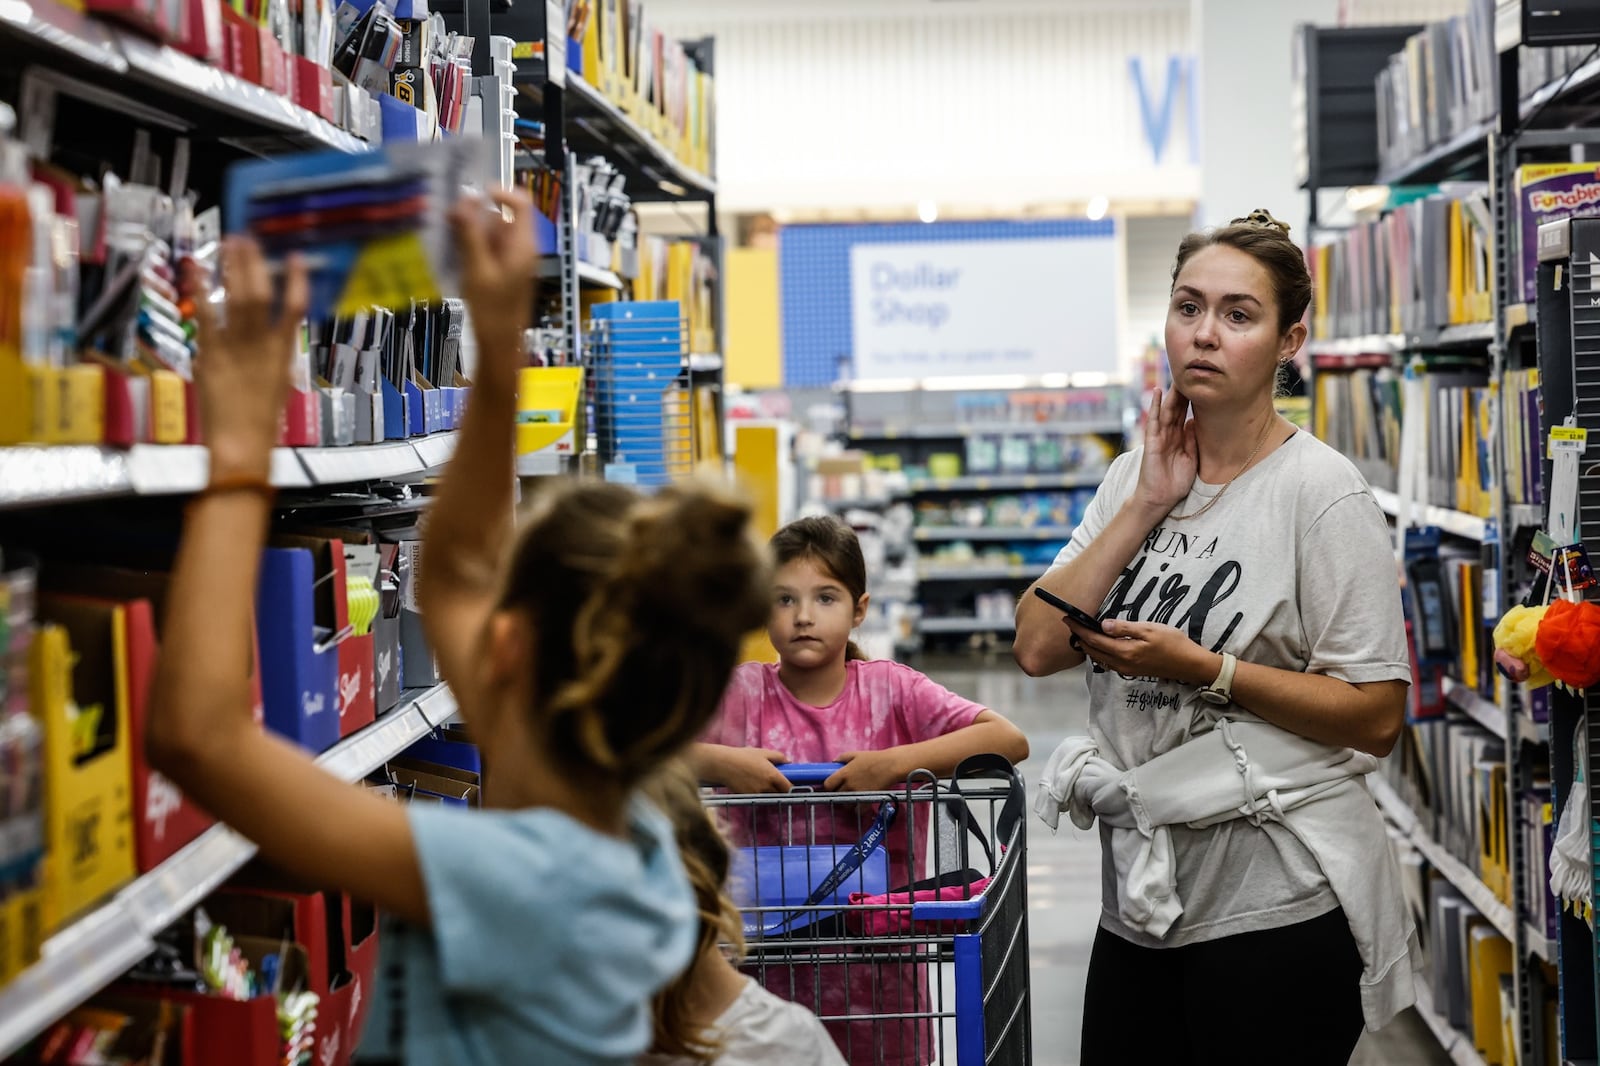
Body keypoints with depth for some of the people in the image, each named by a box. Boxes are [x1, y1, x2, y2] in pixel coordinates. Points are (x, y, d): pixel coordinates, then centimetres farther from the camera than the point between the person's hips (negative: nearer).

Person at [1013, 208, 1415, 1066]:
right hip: (1142, 897, 6)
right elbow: (1039, 648, -3)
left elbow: (1377, 718, -14)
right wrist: (1146, 507, -8)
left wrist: (1204, 670, -22)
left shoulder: (1321, 494, -11)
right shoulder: (1135, 477, 8)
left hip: (1276, 906, -6)